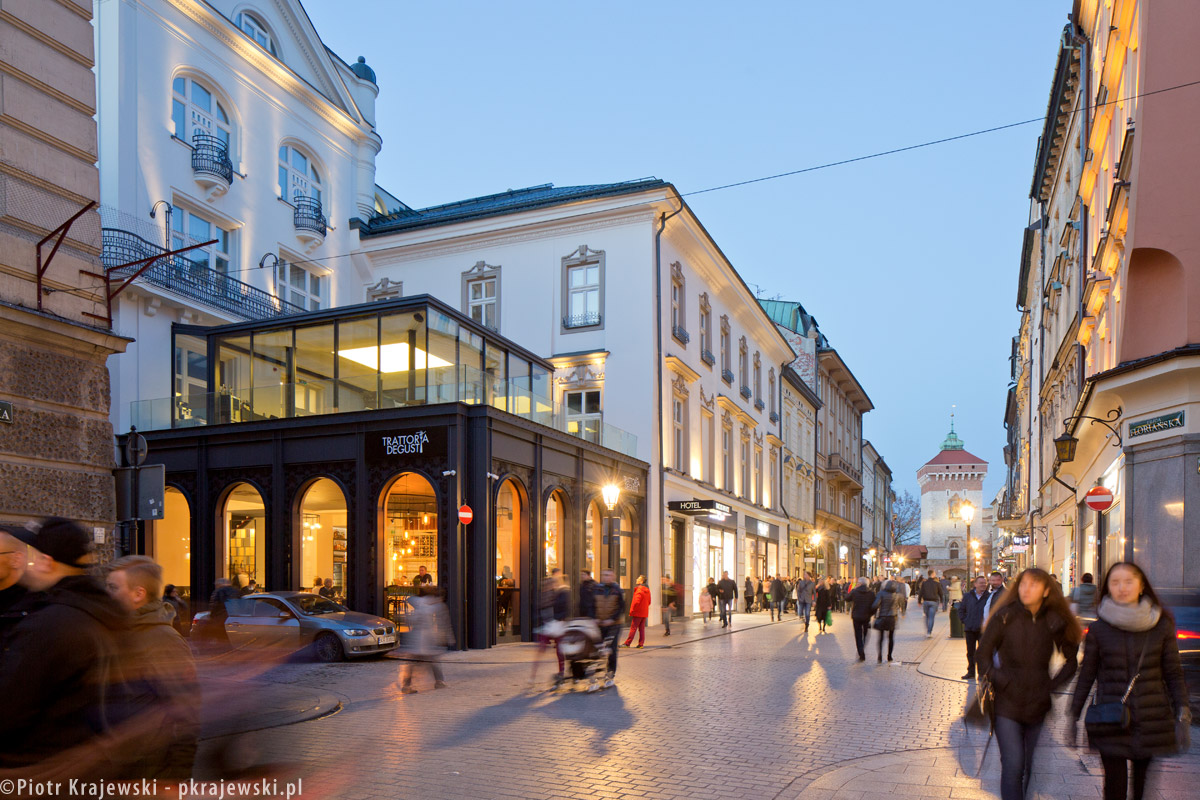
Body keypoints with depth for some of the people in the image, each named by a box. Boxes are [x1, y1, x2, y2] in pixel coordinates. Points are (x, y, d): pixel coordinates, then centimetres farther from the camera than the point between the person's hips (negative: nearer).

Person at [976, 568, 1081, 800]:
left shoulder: (1054, 622, 1)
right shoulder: (1004, 617, -4)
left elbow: (1072, 660, 15)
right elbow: (982, 656, 0)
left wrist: (1053, 684, 4)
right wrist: (1002, 682, -10)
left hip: (1038, 703, 2)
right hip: (1007, 704, -2)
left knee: (1030, 766, 10)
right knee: (1013, 765, -9)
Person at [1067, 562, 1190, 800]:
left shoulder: (1162, 626, 3)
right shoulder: (1098, 629, 1)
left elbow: (1173, 673, 8)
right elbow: (1087, 674, 7)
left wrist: (1182, 709, -6)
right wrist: (1073, 716, 5)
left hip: (1152, 722, 1)